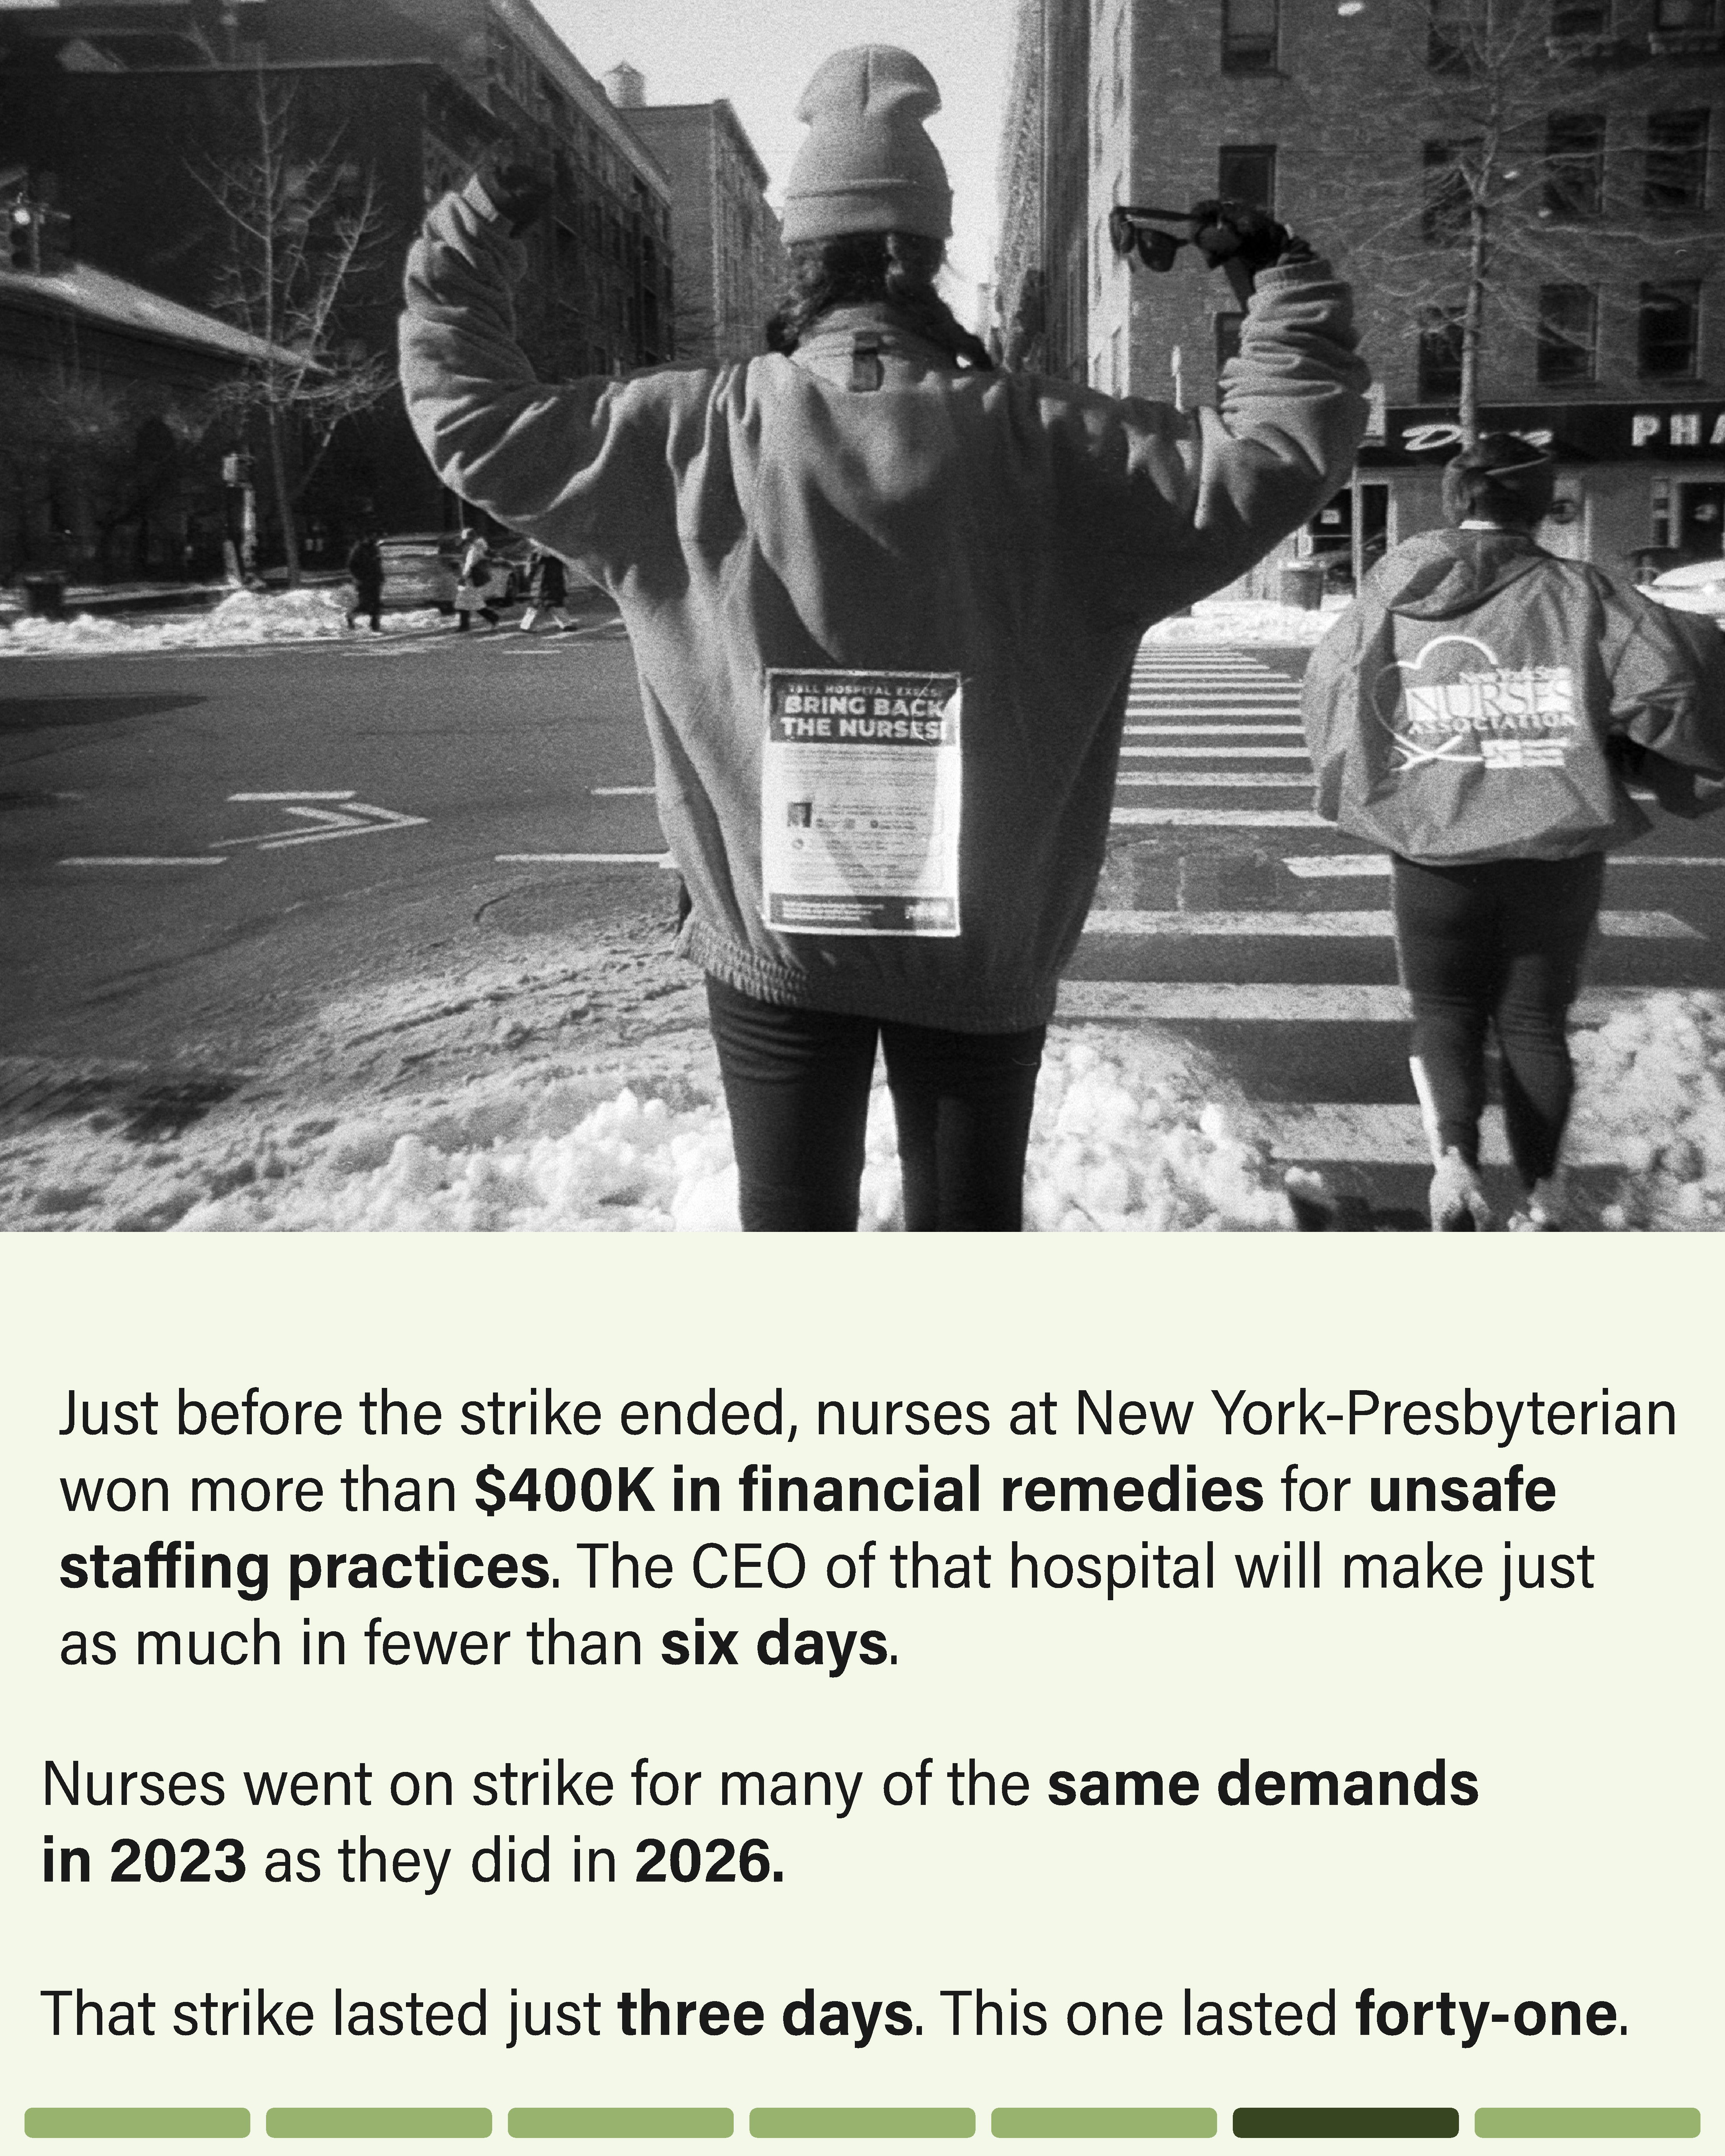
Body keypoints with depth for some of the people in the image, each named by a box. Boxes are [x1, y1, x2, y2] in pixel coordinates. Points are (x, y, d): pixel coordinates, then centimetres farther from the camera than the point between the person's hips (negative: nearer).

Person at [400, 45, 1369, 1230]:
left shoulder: (685, 437, -8)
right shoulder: (1051, 449, -9)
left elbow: (476, 419, 2)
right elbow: (1283, 451, -3)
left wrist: (466, 243, 17)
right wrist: (1286, 278, 13)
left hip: (771, 940, 0)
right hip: (983, 948, 0)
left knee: (792, 1226, 15)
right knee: (971, 1223, 16)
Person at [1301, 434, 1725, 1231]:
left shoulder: (1394, 593, -1)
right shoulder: (1575, 595, -9)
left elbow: (1328, 689, 12)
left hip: (1433, 844, 1)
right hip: (1557, 845, 0)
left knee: (1444, 1009, 15)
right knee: (1535, 1019, 14)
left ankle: (1453, 1153, -10)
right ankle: (1541, 1194, 20)